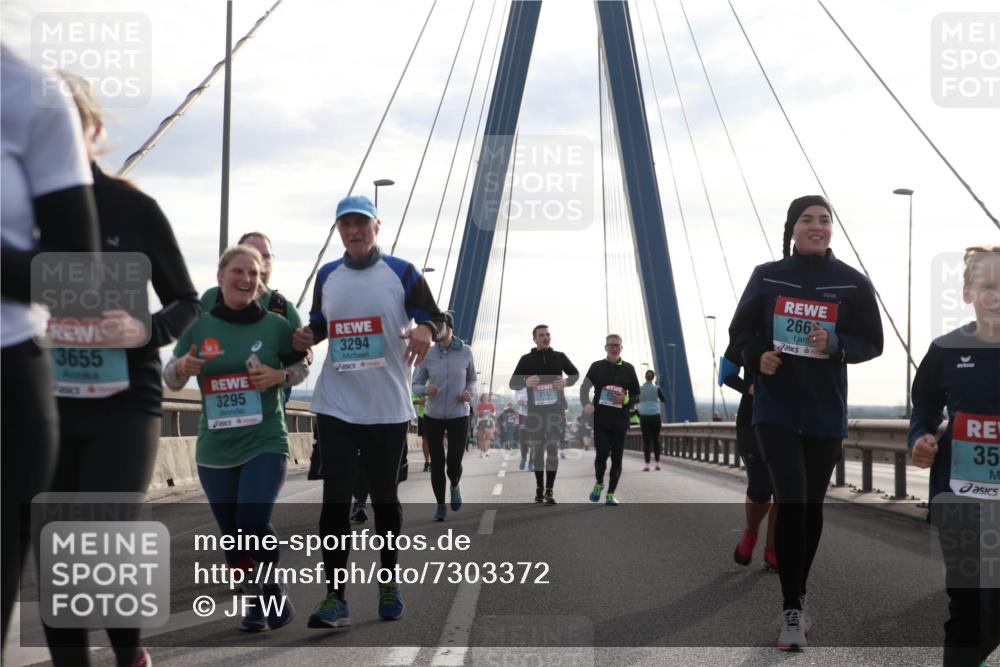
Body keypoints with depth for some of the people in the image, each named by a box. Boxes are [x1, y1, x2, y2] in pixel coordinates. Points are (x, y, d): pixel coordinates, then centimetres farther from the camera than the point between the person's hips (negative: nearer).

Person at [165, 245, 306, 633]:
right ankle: (252, 600, 30)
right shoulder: (199, 326, 1)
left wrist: (279, 375, -11)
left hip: (265, 444, -2)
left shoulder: (275, 325, -2)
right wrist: (182, 365, -15)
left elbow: (301, 368, 11)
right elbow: (171, 381, 8)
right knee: (232, 534, 9)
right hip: (214, 451, 3)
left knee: (253, 521, -18)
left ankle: (273, 589, 8)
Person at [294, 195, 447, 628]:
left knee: (385, 498, 11)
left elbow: (436, 319, -3)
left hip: (388, 409, -1)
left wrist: (427, 330, -26)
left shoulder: (401, 273, -1)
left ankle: (388, 585, 29)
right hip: (337, 408, 2)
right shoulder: (327, 276, 9)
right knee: (335, 500, -7)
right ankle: (335, 597, -6)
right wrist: (306, 336, -2)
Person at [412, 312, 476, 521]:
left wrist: (469, 393, -11)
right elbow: (416, 385, 0)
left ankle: (455, 486, 30)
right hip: (433, 416, 1)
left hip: (459, 416, -1)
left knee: (454, 463, -6)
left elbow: (472, 379, 9)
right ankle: (440, 505, 22)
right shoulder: (427, 354, -6)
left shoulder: (465, 352, -5)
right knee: (437, 463, 3)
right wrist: (426, 390, -22)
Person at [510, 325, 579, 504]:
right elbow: (513, 383, 3)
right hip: (535, 410, 0)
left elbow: (575, 374, 18)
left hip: (556, 409, 0)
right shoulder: (526, 359, 4)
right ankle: (539, 488, 14)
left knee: (553, 449, -7)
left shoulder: (559, 357, 6)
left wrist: (566, 382, -5)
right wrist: (525, 382, -20)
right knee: (537, 450, 4)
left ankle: (549, 490, -8)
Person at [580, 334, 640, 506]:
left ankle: (610, 494, 13)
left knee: (617, 458, 3)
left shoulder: (628, 369, 8)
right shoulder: (597, 367, 4)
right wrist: (586, 404, -22)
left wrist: (625, 399, -11)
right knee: (601, 454, -8)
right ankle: (599, 484, 21)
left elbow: (636, 395, 11)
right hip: (600, 419, -2)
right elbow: (584, 388, -2)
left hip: (620, 421, 2)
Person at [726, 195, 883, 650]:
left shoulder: (853, 283, -1)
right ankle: (792, 610, -7)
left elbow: (872, 343, 1)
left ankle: (798, 593, 31)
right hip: (775, 409, -1)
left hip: (825, 412, 2)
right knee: (790, 501, -14)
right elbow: (741, 332, 8)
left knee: (811, 506, 12)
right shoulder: (767, 277, 0)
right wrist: (757, 356, -13)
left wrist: (836, 345, -19)